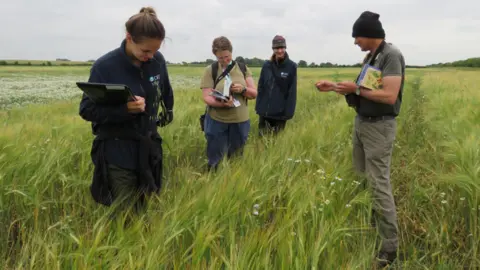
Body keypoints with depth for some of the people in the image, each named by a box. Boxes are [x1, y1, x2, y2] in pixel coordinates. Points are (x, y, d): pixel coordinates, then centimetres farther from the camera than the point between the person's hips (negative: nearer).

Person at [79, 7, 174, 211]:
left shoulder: (158, 61, -4)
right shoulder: (105, 66, -16)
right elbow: (87, 110, -13)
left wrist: (167, 113, 28)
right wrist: (123, 108, -27)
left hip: (149, 149, 4)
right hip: (118, 155, -4)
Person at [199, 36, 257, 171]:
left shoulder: (243, 68, 4)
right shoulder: (210, 70, -4)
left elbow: (254, 94, 4)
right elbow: (206, 98, -10)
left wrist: (243, 89, -18)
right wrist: (222, 103, -29)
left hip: (240, 122, 2)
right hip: (216, 122, -2)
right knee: (215, 159, 8)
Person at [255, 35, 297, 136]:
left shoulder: (292, 67, -6)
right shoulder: (266, 65, 3)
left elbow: (292, 91, -7)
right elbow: (260, 87, 7)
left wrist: (289, 112, -11)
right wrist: (258, 106, 3)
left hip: (280, 112, -3)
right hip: (264, 111, 3)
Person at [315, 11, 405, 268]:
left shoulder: (391, 55, -14)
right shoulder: (371, 56, 13)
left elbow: (389, 96, -23)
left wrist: (356, 89, -14)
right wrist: (334, 87, 10)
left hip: (379, 127, -9)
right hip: (361, 123, 9)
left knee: (379, 184, -8)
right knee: (360, 179, 13)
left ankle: (389, 246, 2)